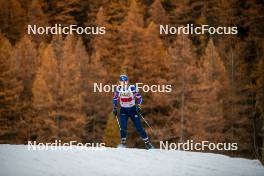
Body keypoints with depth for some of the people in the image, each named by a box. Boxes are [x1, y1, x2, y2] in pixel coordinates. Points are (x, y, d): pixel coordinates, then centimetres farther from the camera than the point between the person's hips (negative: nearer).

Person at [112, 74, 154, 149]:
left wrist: (138, 106, -14)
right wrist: (115, 108, 5)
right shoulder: (118, 89, -5)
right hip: (123, 111, 2)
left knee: (139, 127, -2)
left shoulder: (132, 88, -13)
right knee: (123, 127, -16)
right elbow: (115, 98, 11)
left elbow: (139, 97, -4)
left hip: (132, 109, -2)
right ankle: (123, 143, -5)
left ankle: (147, 143, 6)